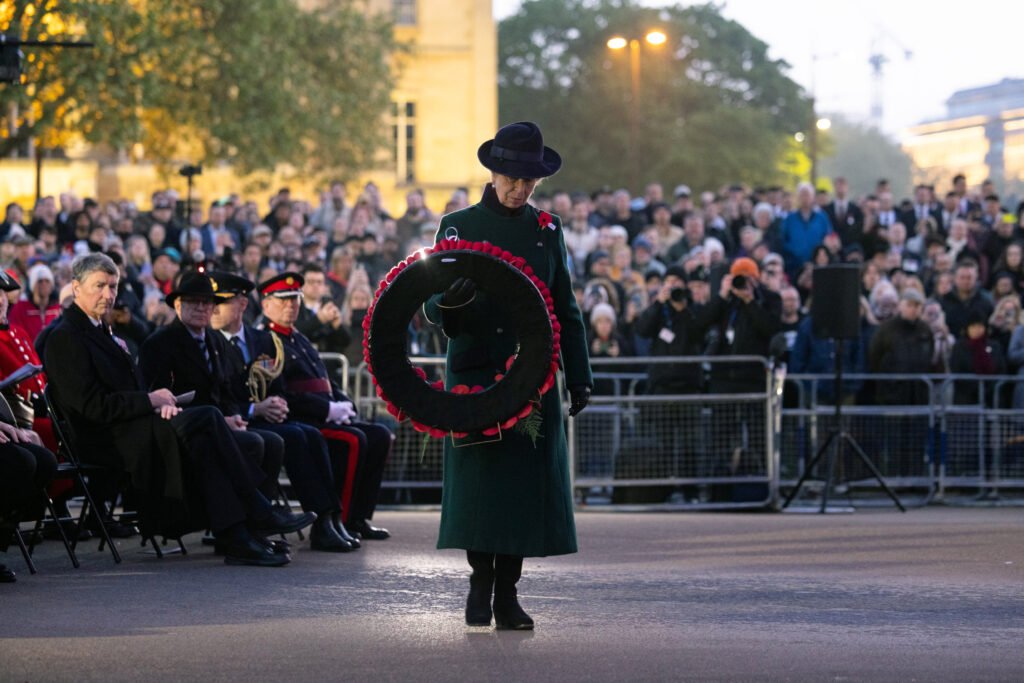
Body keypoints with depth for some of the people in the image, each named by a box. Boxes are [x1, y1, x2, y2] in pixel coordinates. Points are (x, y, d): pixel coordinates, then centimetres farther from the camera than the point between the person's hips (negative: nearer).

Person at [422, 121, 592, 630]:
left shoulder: (547, 230, 11)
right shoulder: (458, 225, 3)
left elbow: (566, 309, 14)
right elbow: (433, 306, -1)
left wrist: (579, 377, 9)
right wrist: (448, 302, -25)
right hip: (475, 373, -2)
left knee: (526, 482, -1)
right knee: (477, 478, -5)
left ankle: (507, 592, 5)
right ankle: (480, 579, 12)